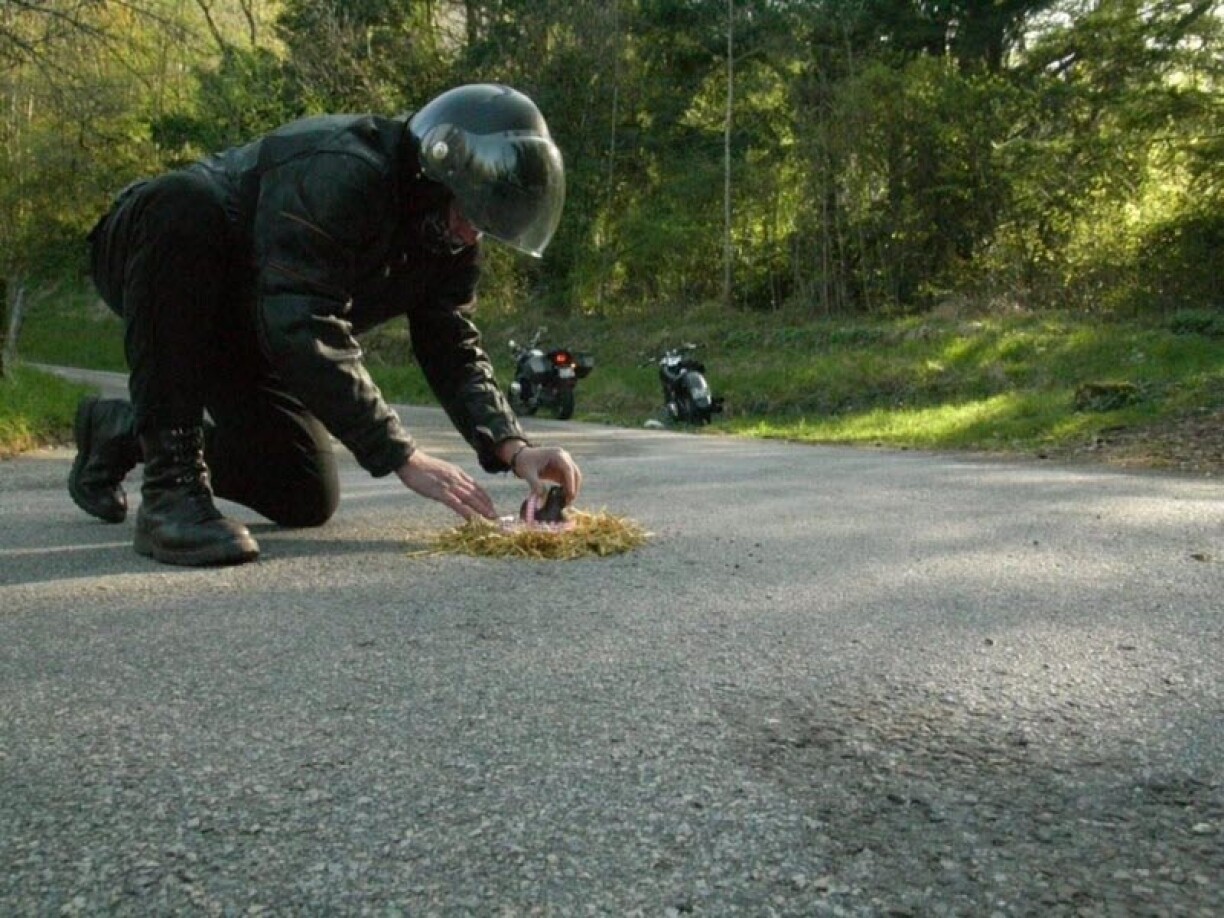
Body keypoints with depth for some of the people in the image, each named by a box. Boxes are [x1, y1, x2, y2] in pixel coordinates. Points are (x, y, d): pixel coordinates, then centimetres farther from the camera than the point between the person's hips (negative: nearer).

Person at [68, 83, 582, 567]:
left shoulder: (451, 238, -7)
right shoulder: (339, 174, -34)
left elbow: (456, 352, -8)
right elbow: (301, 330, -41)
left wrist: (514, 448, -24)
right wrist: (403, 457, -41)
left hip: (237, 331, 7)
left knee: (307, 501, -3)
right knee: (184, 205, -42)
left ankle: (122, 432, 20)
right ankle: (170, 484, -35)